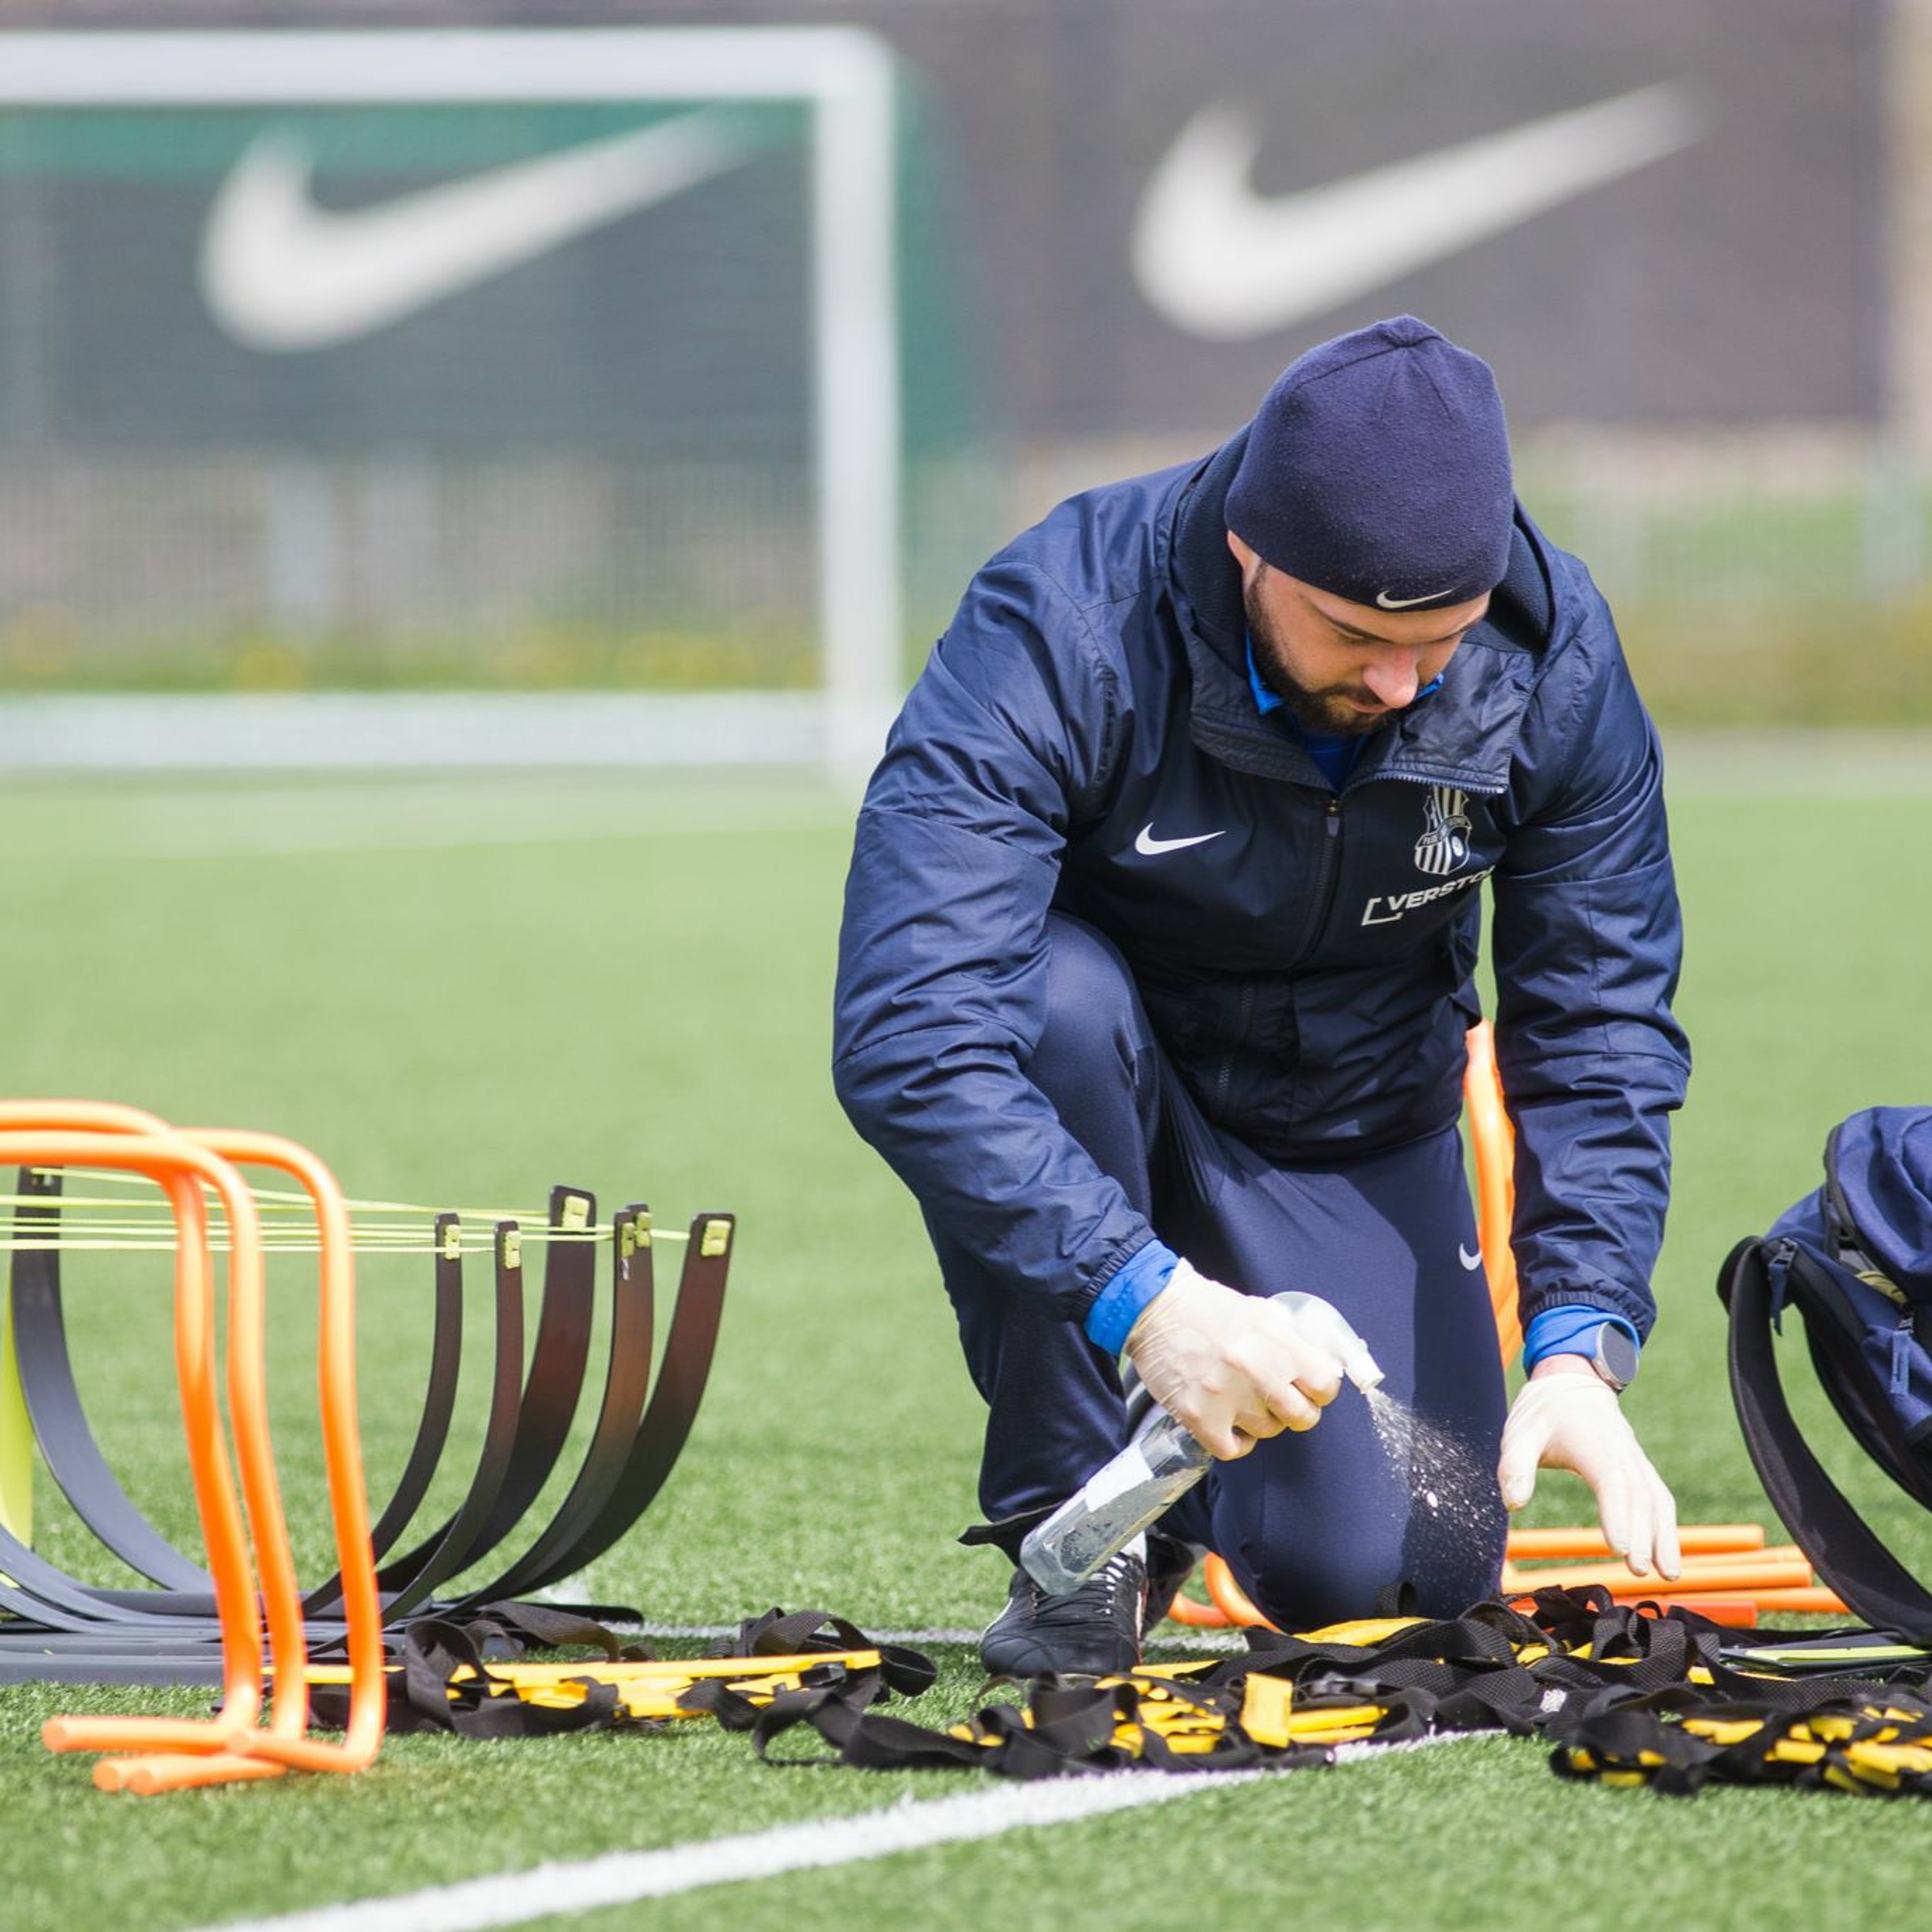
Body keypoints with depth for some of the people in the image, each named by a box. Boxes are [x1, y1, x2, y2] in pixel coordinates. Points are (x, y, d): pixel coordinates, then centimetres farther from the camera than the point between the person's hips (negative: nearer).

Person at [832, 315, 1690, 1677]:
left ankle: (1201, 1487, 19)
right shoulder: (1055, 633, -32)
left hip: (1356, 1138, 2)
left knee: (1384, 1574, -19)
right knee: (1049, 993, -37)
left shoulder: (1556, 658, -19)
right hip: (1104, 1101, -2)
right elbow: (907, 1037, -39)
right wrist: (1144, 1296, -49)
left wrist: (1579, 1346, -26)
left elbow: (1602, 1035, -11)